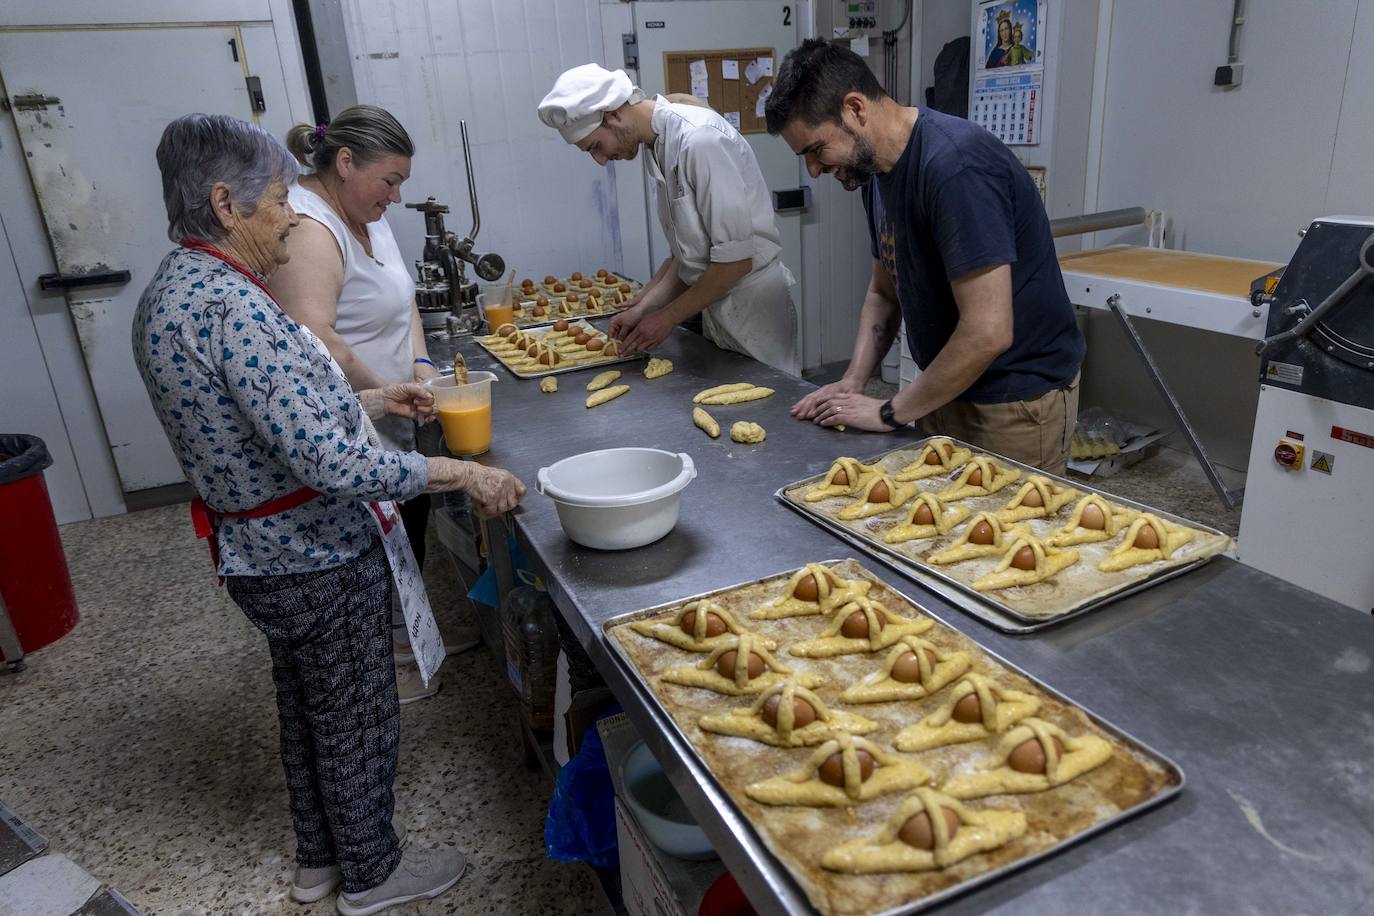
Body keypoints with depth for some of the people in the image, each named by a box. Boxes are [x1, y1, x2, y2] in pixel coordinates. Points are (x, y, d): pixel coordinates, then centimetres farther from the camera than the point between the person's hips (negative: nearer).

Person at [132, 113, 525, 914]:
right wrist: (460, 473, -26)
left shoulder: (170, 291, 4)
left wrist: (370, 401, 14)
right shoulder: (234, 306, -28)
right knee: (357, 717, 12)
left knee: (307, 704, 25)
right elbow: (328, 465, -33)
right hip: (318, 558, -10)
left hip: (259, 550, 10)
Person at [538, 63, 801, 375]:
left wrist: (667, 316, -13)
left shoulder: (700, 139, -21)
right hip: (716, 307, 9)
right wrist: (643, 307, 2)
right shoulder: (659, 145, 8)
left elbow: (737, 258, -23)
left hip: (750, 310, -8)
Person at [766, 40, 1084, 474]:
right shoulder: (879, 168, 4)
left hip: (1016, 402, -8)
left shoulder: (955, 167, -25)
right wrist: (853, 379, 0)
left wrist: (890, 412, -18)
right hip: (947, 386, 8)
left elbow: (987, 334, -28)